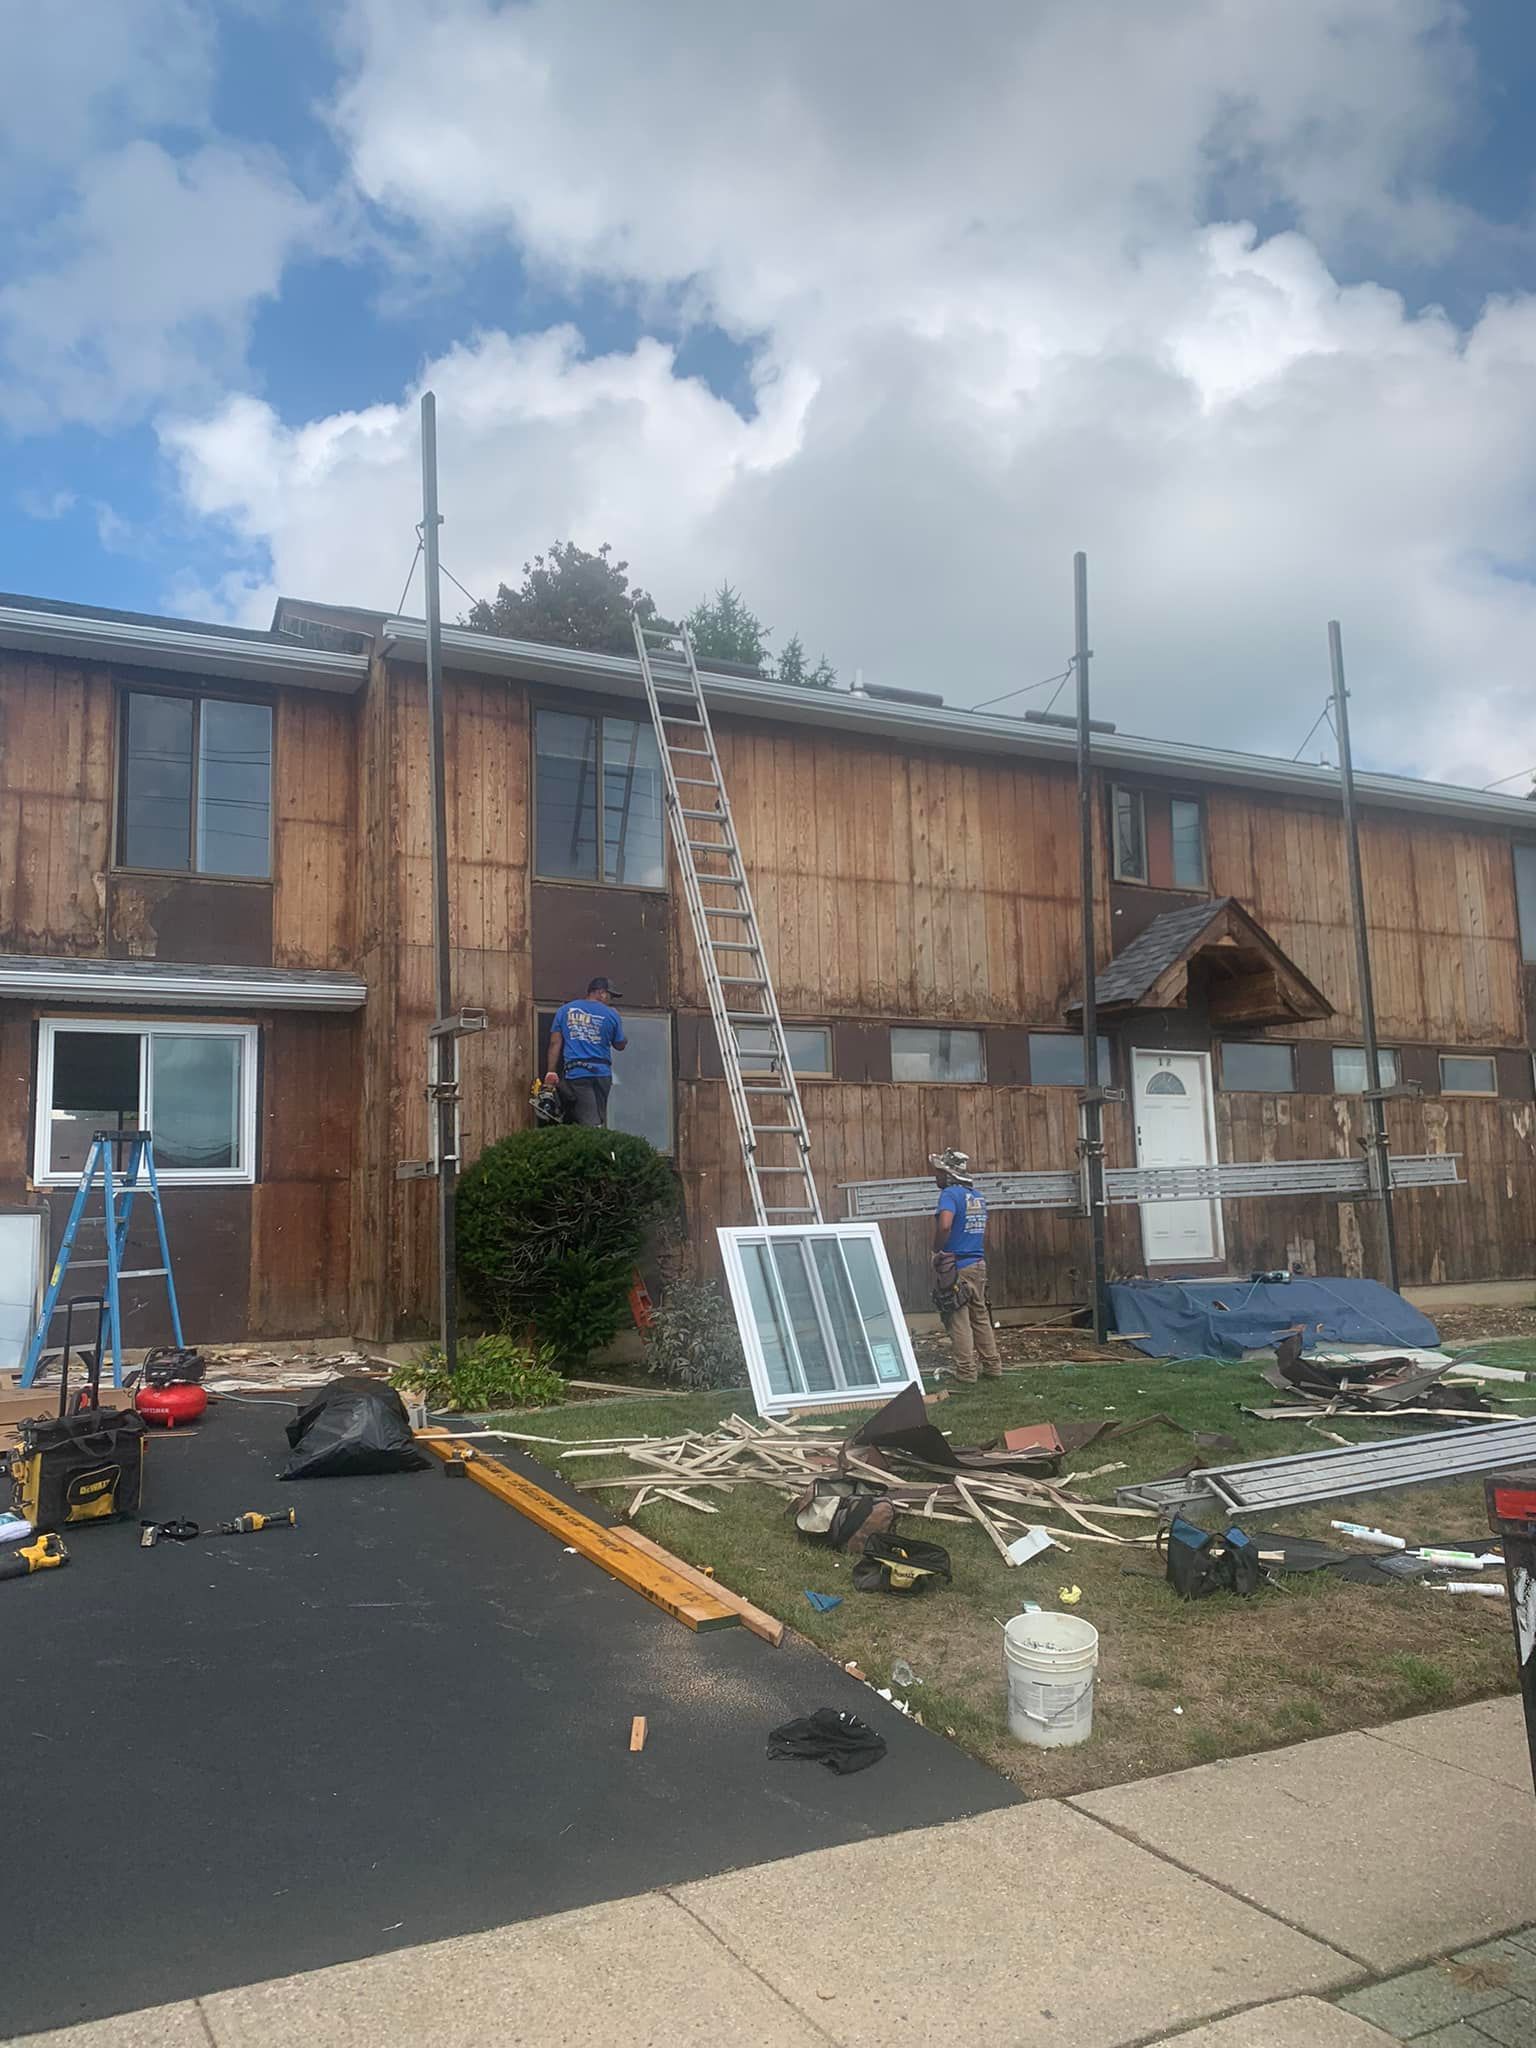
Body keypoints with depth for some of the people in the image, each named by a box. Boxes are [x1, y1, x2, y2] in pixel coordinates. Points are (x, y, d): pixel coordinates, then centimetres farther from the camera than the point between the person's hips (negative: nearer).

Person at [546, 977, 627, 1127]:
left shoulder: (564, 1010, 8)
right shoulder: (612, 1014, 4)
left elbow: (555, 1043, 4)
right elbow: (620, 1046, 14)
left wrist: (551, 1073, 3)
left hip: (576, 1074, 0)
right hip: (602, 1073, 1)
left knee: (589, 1122, -7)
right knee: (600, 1120, 11)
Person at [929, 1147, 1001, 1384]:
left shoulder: (950, 1194, -13)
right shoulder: (977, 1197, 14)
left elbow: (944, 1225, -29)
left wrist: (937, 1251, -15)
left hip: (956, 1267, -8)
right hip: (979, 1265, 8)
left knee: (959, 1322, -1)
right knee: (981, 1317, 15)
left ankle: (966, 1373, 2)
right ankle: (992, 1367, 20)